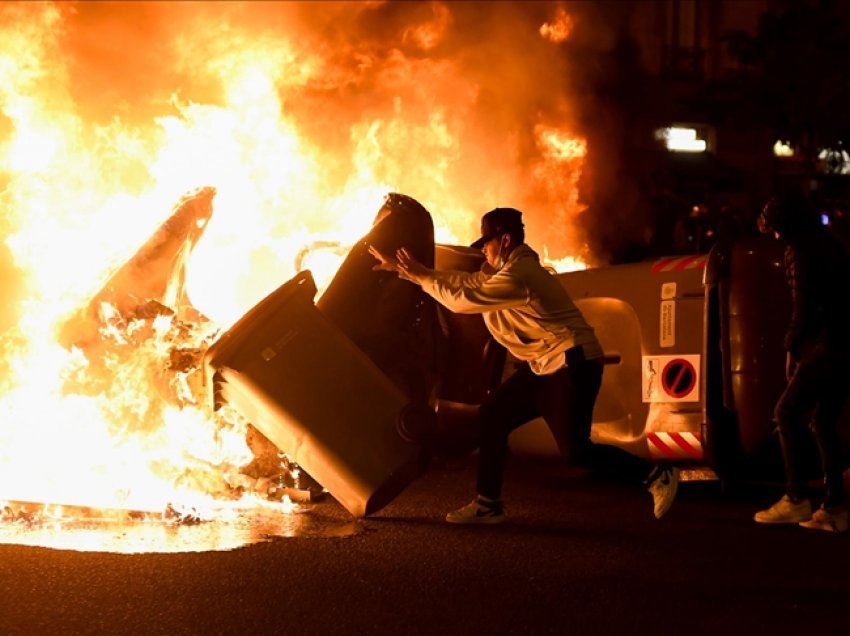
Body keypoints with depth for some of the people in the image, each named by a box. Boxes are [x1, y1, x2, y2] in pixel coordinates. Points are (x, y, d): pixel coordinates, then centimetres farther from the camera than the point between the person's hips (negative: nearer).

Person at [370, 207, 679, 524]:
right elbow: (464, 282, 10)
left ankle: (657, 475, 3)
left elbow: (463, 299, -19)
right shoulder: (501, 270, 12)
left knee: (575, 450, -10)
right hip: (544, 365, 10)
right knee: (492, 415, 6)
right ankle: (488, 504, 12)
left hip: (574, 365, -10)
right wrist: (405, 269, 7)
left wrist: (420, 276, -9)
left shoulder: (518, 274, -21)